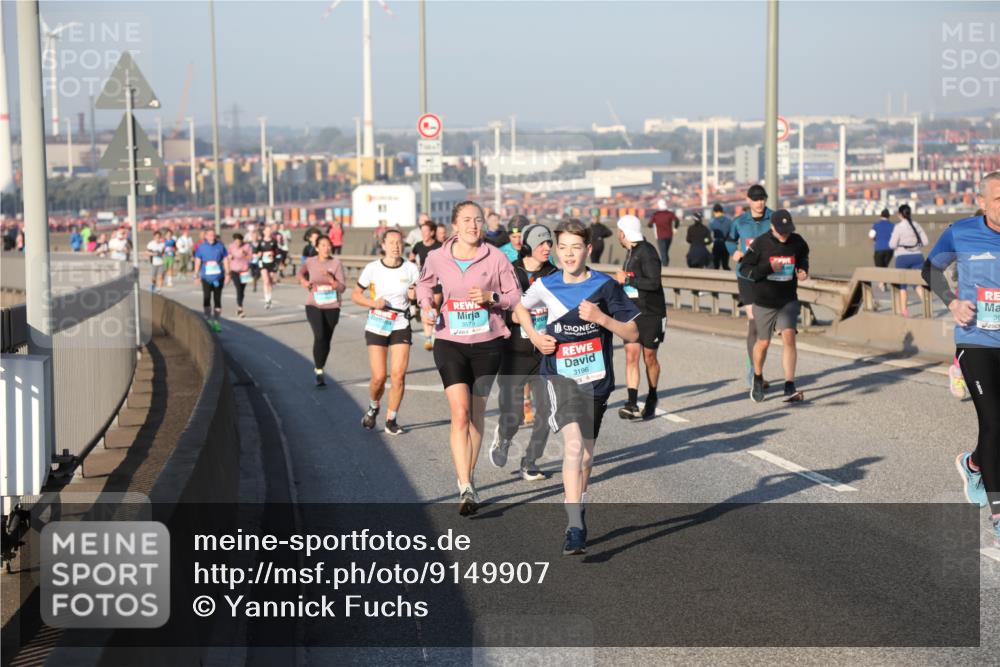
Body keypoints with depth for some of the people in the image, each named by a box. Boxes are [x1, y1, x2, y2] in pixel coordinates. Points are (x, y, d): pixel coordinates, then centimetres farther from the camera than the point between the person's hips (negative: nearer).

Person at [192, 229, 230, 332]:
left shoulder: (220, 246, 2)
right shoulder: (201, 247, 1)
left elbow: (225, 259, 6)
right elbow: (197, 261, 4)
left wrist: (227, 274, 2)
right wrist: (196, 275, 0)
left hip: (218, 277, 1)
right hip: (206, 277, -1)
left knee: (217, 299, 5)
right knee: (206, 297, -10)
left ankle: (216, 321, 12)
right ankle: (208, 320, -1)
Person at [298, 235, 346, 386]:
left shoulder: (336, 263, -6)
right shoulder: (310, 262, -2)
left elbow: (342, 288, -9)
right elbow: (301, 271, 23)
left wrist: (330, 279, -24)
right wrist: (303, 280, 5)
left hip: (332, 307, 1)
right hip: (314, 306, -1)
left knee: (326, 341, 9)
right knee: (319, 337, -20)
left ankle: (318, 367, 32)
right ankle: (319, 373, -11)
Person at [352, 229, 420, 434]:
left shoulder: (411, 269, -3)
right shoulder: (372, 268, -5)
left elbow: (418, 293, 10)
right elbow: (356, 294, 3)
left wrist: (415, 294, -13)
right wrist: (373, 303, -15)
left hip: (401, 326, 1)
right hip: (377, 326, -1)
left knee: (399, 374, -9)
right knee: (379, 377, -5)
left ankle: (391, 419, 8)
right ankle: (373, 408, 27)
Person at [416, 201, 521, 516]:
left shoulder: (496, 257, -5)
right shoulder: (437, 258, -2)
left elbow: (515, 295, 2)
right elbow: (424, 283, 19)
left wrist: (491, 297, -17)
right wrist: (426, 306, 1)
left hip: (487, 342, 1)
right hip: (450, 342, -1)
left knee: (476, 415, 12)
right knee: (460, 414, -13)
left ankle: (468, 478, 30)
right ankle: (466, 489, -16)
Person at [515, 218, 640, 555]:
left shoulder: (605, 286, -5)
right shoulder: (546, 286, -1)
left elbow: (632, 334, -3)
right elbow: (521, 307, 20)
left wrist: (601, 317, -19)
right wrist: (534, 336, 3)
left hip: (596, 379, 2)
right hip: (561, 377, -2)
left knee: (586, 454, 14)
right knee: (573, 445, -23)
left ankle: (575, 512, 39)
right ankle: (575, 528, -25)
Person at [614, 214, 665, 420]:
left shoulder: (647, 252, -16)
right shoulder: (631, 252, 13)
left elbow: (654, 282, -25)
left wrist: (626, 279, -20)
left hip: (651, 314, -7)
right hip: (632, 313, 7)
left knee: (649, 357, 5)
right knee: (631, 355, -6)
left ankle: (652, 399, 25)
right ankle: (632, 404, -12)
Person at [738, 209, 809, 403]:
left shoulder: (797, 242, -4)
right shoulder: (760, 244, -13)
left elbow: (803, 258, 18)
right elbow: (743, 269, -10)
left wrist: (803, 271, -3)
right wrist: (768, 268, -23)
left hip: (788, 300, 1)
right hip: (764, 302, -1)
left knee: (789, 336, -15)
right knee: (763, 343, 9)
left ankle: (789, 388, -15)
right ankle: (757, 379, 38)